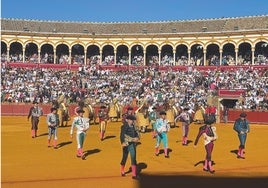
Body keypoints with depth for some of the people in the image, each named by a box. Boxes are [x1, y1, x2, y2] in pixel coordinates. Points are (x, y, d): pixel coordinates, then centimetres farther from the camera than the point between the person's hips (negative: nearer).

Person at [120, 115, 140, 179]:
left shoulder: (134, 126, 5)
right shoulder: (124, 126, -10)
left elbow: (137, 133, 6)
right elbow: (123, 135, -17)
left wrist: (137, 138, -16)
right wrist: (132, 139, -24)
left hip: (132, 144, 3)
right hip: (126, 144, -3)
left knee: (133, 158, -4)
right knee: (124, 158, 12)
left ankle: (134, 175, -3)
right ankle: (122, 171, 36)